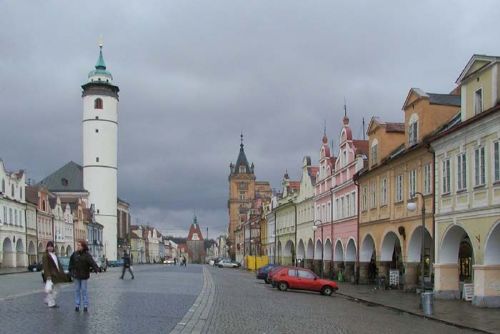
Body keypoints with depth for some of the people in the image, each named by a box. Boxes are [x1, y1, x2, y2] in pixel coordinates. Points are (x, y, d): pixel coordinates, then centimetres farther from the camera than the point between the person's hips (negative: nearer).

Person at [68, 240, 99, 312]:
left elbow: (92, 262, -26)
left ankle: (85, 306, 6)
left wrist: (96, 269, -40)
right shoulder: (75, 254, 1)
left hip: (84, 276, -4)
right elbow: (71, 262, 15)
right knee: (77, 290, 8)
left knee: (84, 290, 0)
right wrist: (70, 270, 17)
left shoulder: (87, 255, -12)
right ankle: (77, 305, 14)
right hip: (76, 275, 4)